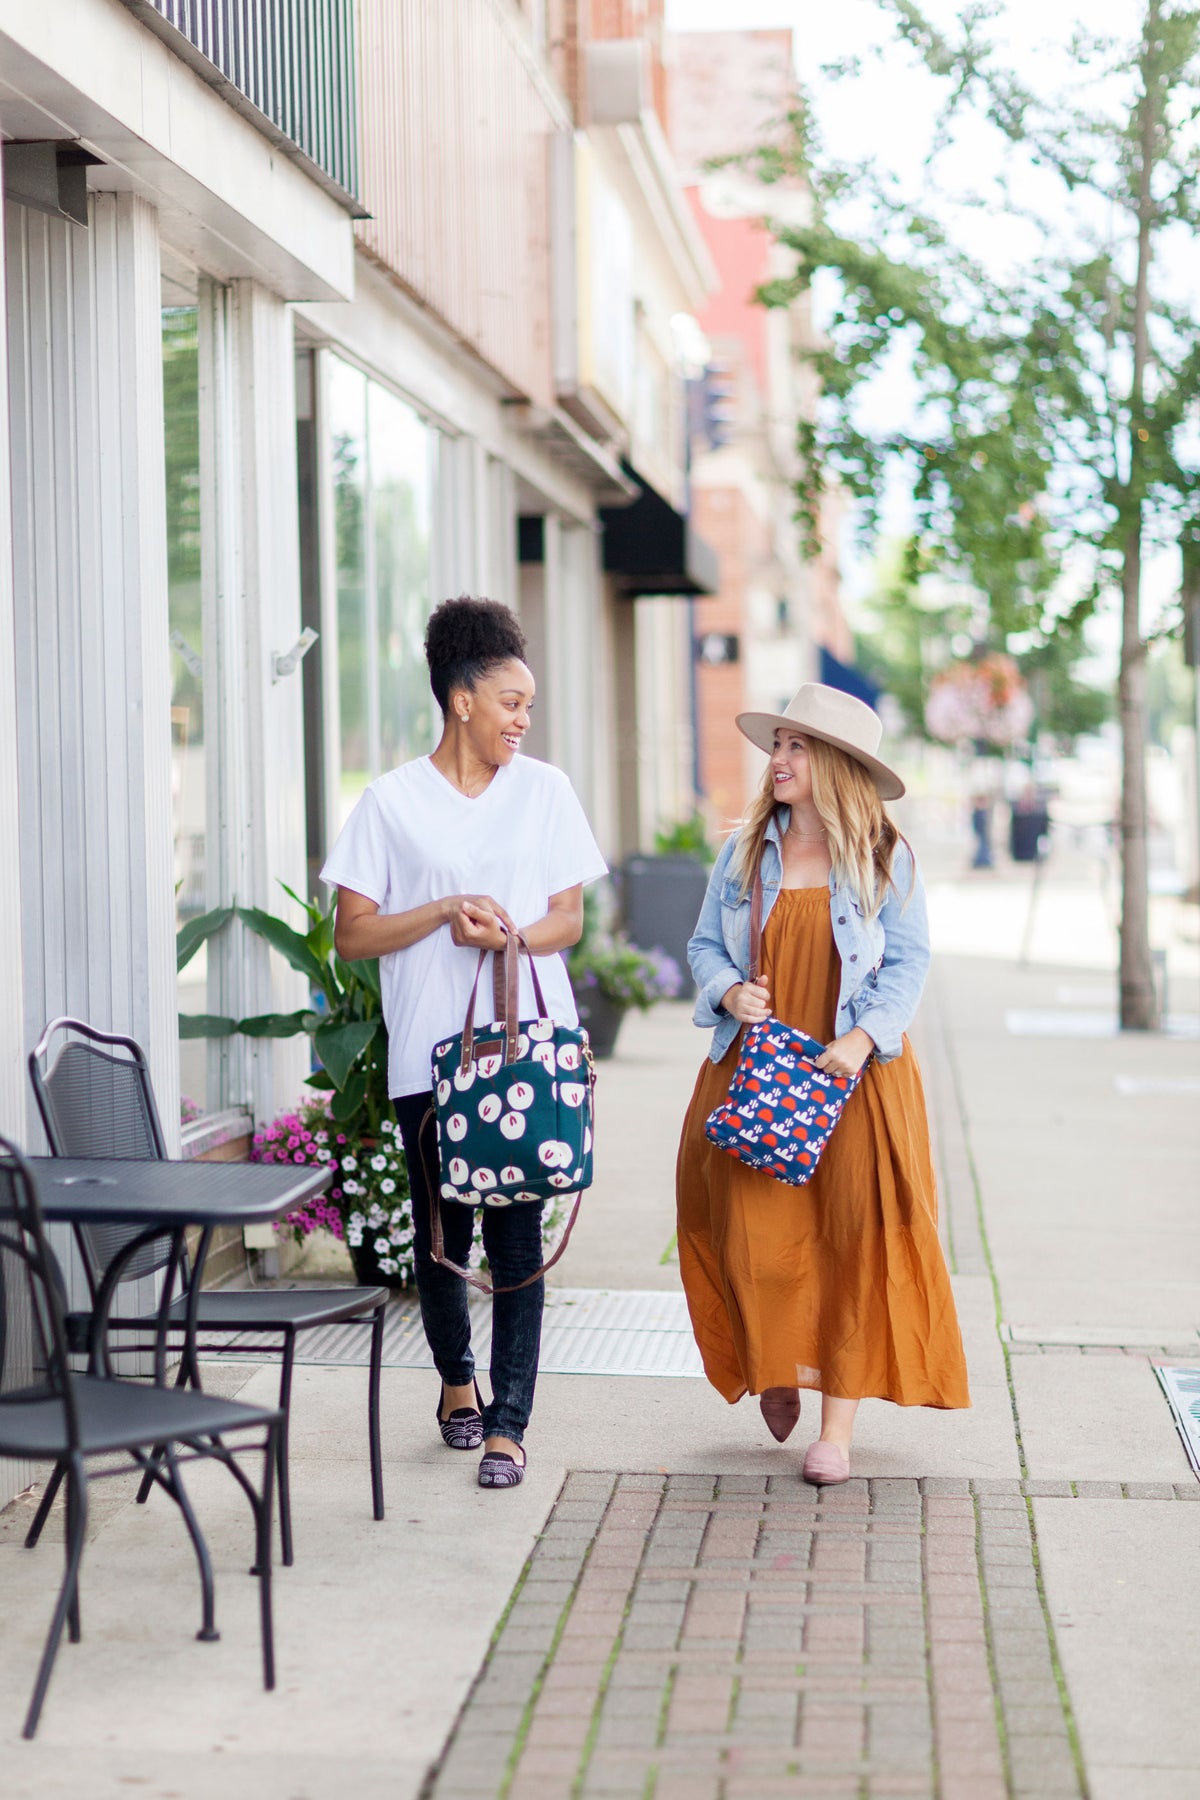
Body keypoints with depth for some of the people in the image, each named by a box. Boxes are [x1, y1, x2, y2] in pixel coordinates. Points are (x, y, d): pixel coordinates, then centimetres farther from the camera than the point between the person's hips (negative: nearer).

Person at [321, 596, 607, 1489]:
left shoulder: (545, 790, 7)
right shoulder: (392, 801, 0)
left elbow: (568, 920, 7)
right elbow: (353, 935, -1)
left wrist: (507, 934, -13)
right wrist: (447, 910, -14)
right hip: (428, 1052, -1)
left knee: (517, 1233, -4)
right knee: (441, 1230, 9)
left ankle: (507, 1423, 0)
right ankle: (457, 1377, 34)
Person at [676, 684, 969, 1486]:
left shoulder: (885, 858, -1)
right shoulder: (745, 852, 6)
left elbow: (909, 962, -2)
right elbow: (706, 944, 11)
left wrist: (863, 1038, -15)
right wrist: (728, 991, -10)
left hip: (853, 1078, -2)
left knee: (855, 1240, -3)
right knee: (754, 1234, -3)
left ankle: (839, 1425, 5)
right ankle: (778, 1370, 25)